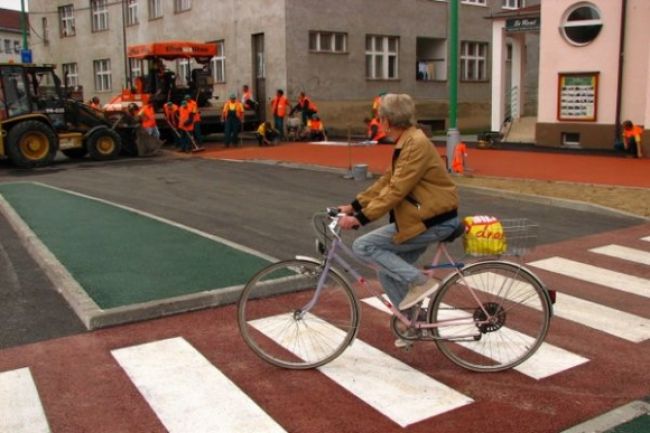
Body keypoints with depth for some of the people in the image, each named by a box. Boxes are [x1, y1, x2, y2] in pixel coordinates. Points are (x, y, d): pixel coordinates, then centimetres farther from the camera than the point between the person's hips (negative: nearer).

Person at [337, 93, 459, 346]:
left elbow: (396, 190, -25)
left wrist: (361, 218, -25)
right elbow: (386, 181, 15)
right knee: (388, 272, 11)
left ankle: (419, 282, -7)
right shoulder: (405, 143, 12)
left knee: (363, 246, -11)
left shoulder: (416, 144, -20)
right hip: (424, 216, 10)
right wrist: (354, 206, 11)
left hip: (434, 220, -10)